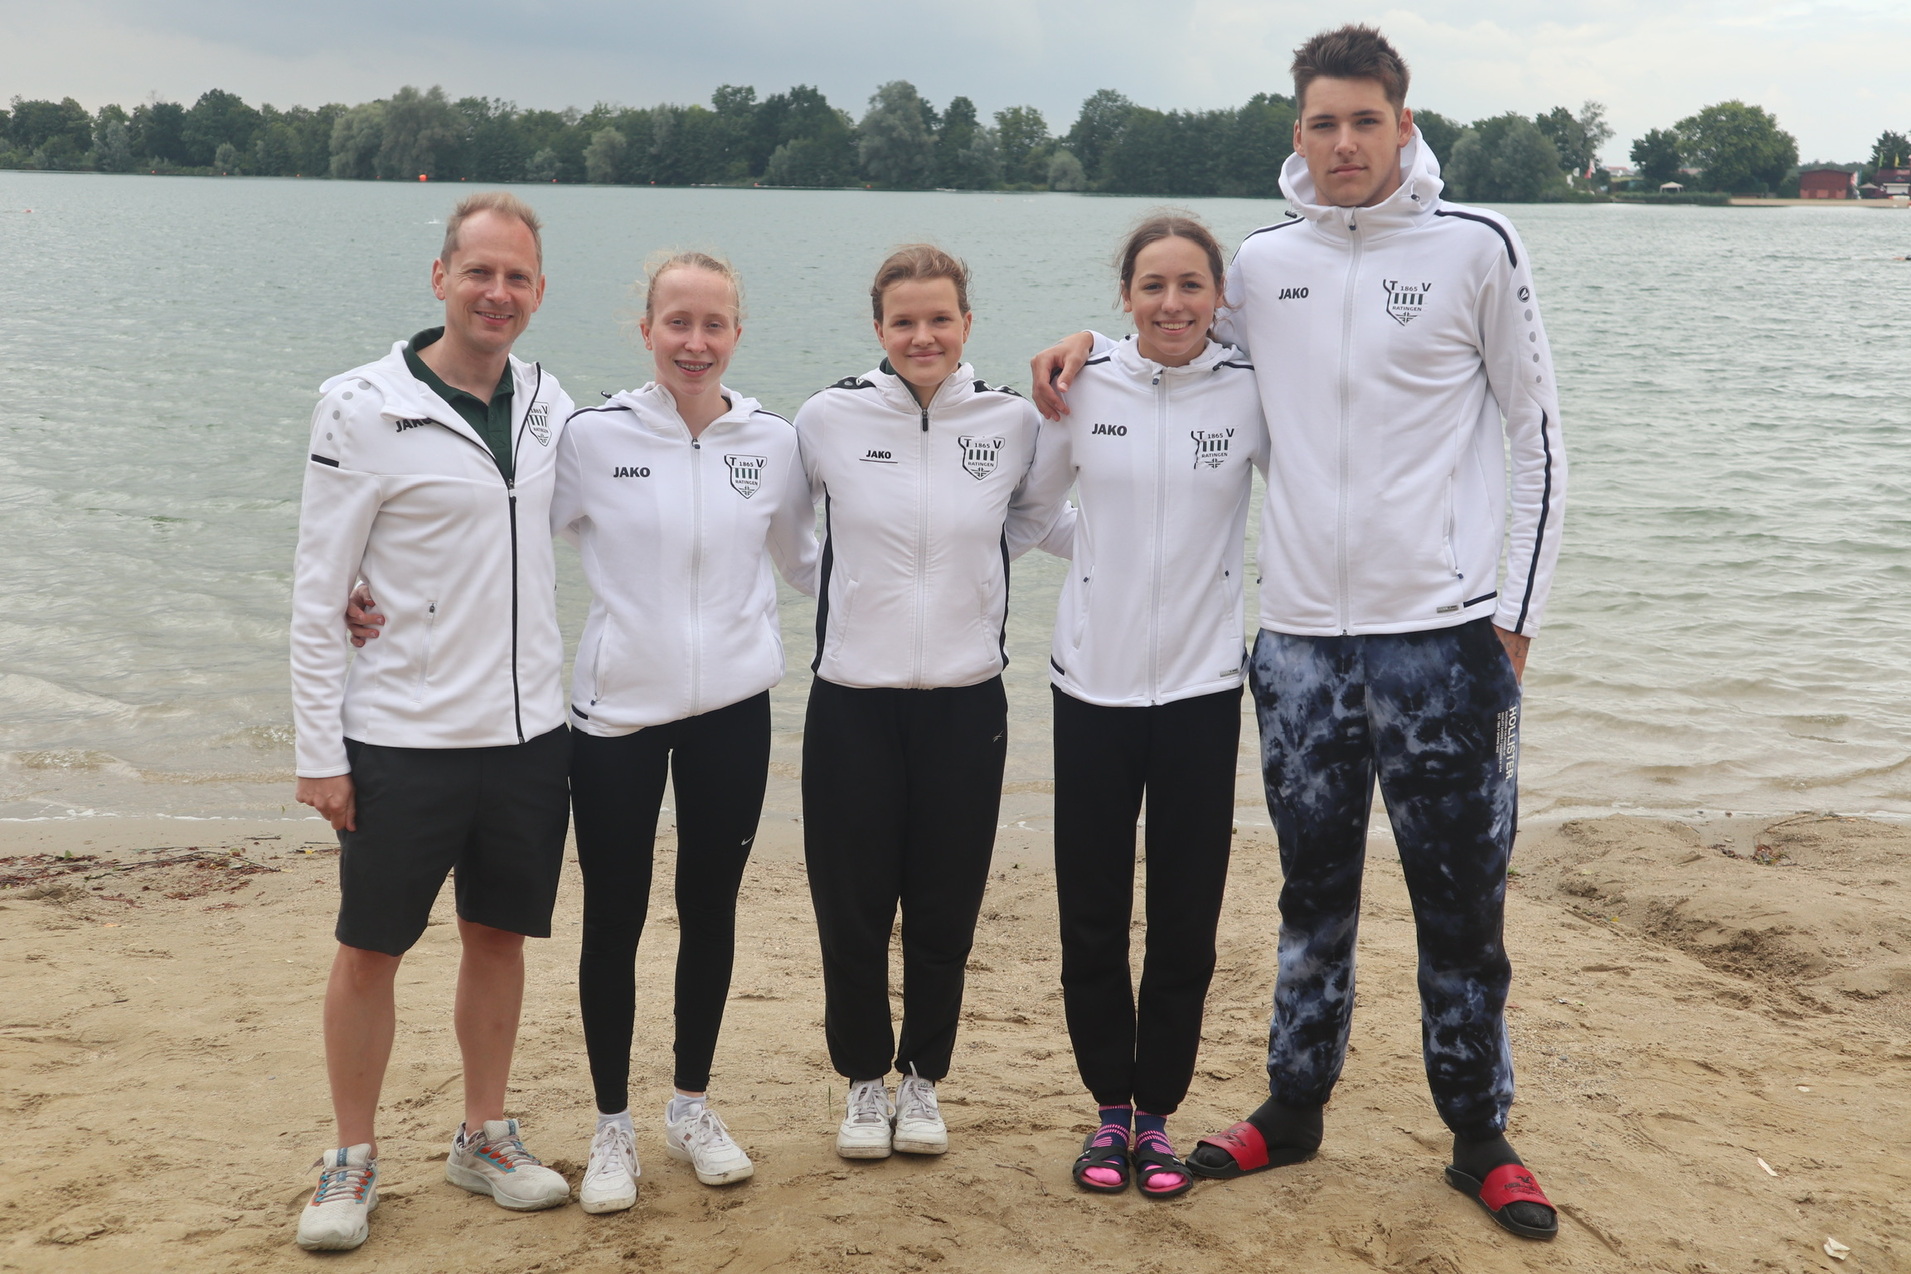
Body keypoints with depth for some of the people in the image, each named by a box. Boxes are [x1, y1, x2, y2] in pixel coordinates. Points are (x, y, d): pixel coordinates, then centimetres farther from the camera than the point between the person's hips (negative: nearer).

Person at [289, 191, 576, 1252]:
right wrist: (319, 750, -10)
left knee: (499, 936, 14)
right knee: (370, 951, 6)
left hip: (528, 729, 5)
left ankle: (483, 1137, 29)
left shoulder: (548, 402, 5)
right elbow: (318, 593, -8)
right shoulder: (367, 409, -10)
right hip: (403, 737, -4)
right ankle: (352, 1159, 22)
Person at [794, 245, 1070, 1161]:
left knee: (945, 912, 9)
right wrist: (841, 593, 10)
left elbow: (1037, 514, 19)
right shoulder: (830, 417, -3)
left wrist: (972, 569, 10)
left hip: (965, 699, 1)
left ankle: (924, 1082, 28)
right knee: (851, 911, 5)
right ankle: (864, 1081, 25)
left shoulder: (1013, 421, -1)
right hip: (852, 699, -1)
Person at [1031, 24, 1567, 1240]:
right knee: (1314, 890, 15)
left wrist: (1515, 614, -4)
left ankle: (1482, 1138, 21)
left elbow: (1538, 435, 0)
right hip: (1301, 637, 3)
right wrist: (1090, 342, 3)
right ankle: (1294, 1109, 29)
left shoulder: (1477, 247, -3)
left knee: (1462, 897, 6)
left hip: (1444, 629, -3)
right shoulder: (1262, 262, 6)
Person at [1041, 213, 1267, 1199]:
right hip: (1093, 682, 1)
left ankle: (1157, 1110, 23)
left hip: (1201, 685, -1)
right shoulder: (1083, 387, -1)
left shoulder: (1250, 394, -3)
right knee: (1092, 915, 8)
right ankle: (1110, 1108, 24)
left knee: (1185, 919, 6)